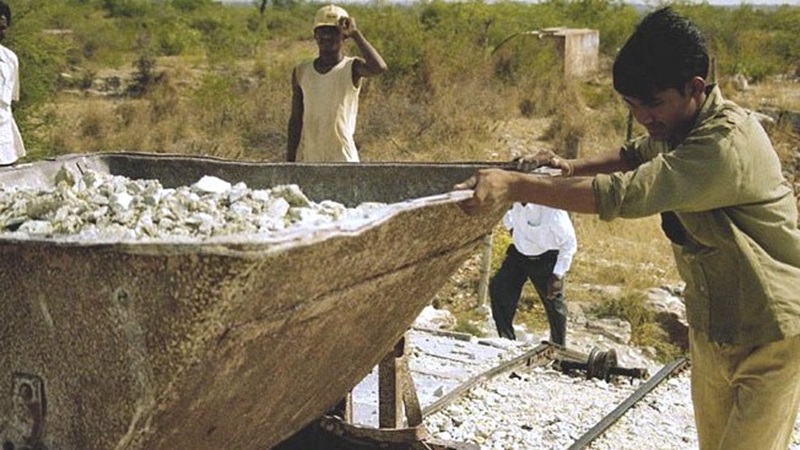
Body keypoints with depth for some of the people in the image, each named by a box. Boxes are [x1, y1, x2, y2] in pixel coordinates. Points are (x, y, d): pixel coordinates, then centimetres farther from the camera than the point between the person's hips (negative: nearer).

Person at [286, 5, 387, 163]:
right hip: (307, 159, 4)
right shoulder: (301, 72, 7)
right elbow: (296, 120, 10)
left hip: (342, 160, -4)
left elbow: (379, 68, -29)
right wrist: (290, 162, 7)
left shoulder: (352, 68, -5)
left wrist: (356, 34, -20)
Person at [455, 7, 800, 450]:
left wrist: (513, 185, -33)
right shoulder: (678, 126, 1)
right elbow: (636, 155, 23)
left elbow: (623, 194, -34)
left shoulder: (729, 143, -29)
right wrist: (573, 167, 5)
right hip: (712, 326, 8)